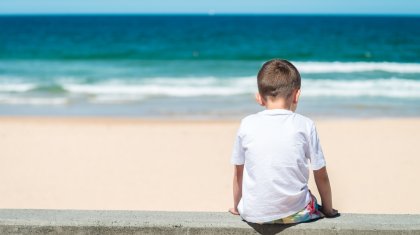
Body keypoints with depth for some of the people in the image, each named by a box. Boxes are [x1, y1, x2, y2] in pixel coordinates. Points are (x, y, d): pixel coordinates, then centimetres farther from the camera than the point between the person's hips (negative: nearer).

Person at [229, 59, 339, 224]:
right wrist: (328, 210, 17)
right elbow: (321, 176, 2)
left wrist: (236, 206, 23)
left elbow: (238, 173, 7)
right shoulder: (305, 125, -4)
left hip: (253, 214, 2)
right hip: (294, 213, -1)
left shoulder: (247, 125, -2)